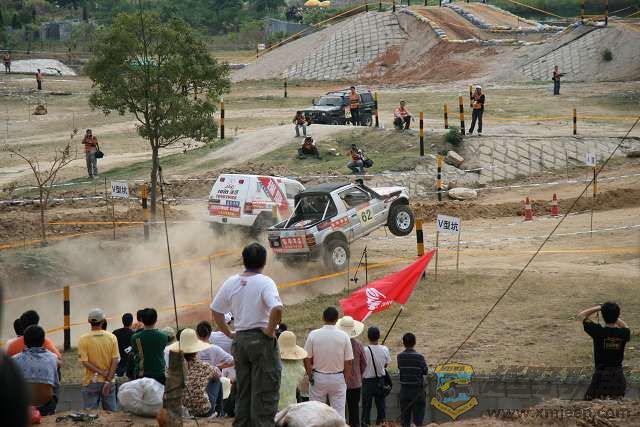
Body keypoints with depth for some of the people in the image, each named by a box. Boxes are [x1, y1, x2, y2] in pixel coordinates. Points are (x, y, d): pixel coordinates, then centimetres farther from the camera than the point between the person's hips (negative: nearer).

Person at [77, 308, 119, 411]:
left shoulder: (83, 339, -8)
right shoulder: (112, 337, -3)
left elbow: (85, 362, -13)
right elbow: (115, 361, -7)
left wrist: (101, 372, -10)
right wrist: (108, 381, -8)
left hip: (91, 382, -2)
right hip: (108, 381, 2)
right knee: (112, 413, 10)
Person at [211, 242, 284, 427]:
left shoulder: (231, 282, 5)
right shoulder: (265, 282, -13)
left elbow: (215, 311, 12)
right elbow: (277, 309, -29)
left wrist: (229, 334, 15)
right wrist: (270, 331, -15)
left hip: (239, 340, 6)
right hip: (262, 340, -6)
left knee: (242, 391, 15)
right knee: (264, 393, -1)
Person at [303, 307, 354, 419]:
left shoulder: (313, 335, -7)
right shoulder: (344, 336, -6)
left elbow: (307, 359, -4)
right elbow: (348, 361, -3)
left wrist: (310, 377, 8)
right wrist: (345, 380, 8)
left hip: (318, 377, 0)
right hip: (338, 378, 0)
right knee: (339, 413, 2)